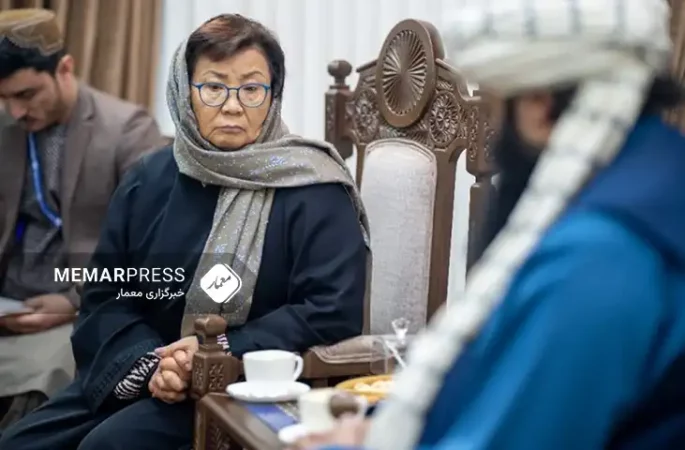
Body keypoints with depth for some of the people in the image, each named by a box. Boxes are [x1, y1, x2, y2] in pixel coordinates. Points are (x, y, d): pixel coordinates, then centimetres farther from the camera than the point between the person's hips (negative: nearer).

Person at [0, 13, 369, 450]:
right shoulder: (150, 179, 6)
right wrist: (151, 362, -15)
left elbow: (334, 313, -16)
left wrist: (222, 351, -21)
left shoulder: (310, 189, -9)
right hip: (134, 378, 5)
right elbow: (106, 296, 4)